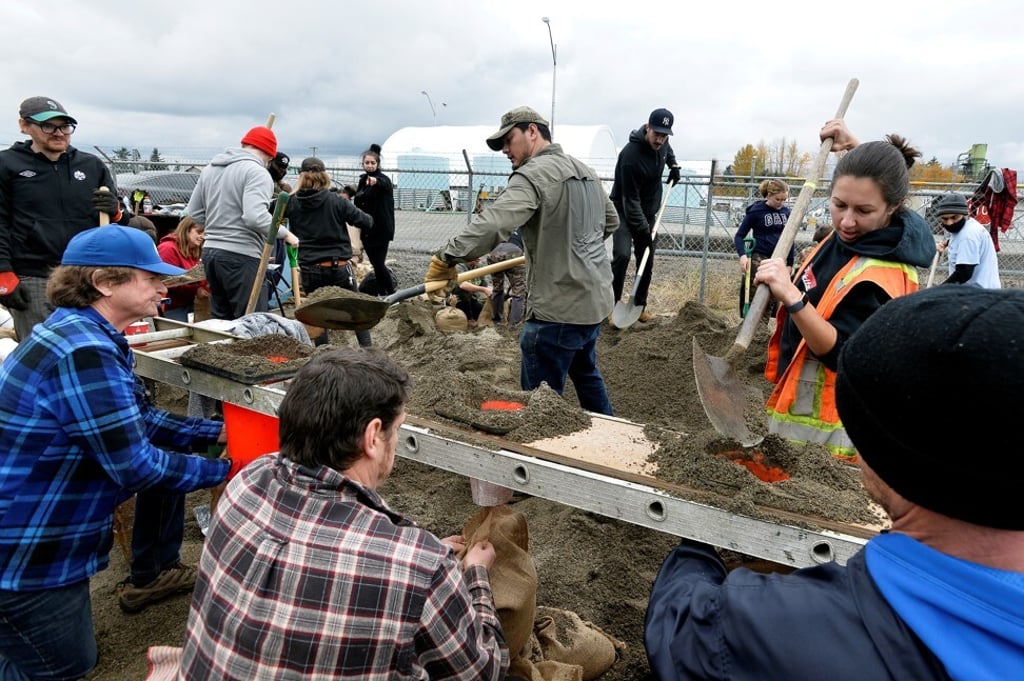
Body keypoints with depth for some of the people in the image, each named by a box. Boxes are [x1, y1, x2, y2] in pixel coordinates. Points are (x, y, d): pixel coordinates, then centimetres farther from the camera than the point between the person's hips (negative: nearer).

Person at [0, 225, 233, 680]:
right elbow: (137, 467, -27)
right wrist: (223, 470, -14)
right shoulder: (84, 352, -30)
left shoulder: (81, 333, 2)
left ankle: (156, 573, 26)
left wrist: (216, 432, 1)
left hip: (38, 527, 9)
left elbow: (138, 422, 9)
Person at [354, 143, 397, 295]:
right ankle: (382, 293, 24)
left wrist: (376, 181, -59)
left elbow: (385, 184, -36)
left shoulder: (383, 179, -10)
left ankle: (391, 293, 8)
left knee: (378, 263, -9)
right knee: (375, 263, 11)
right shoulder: (363, 180, 11)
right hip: (366, 230, 7)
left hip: (381, 230, -7)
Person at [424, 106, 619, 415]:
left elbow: (491, 224, -29)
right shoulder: (585, 171, 14)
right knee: (585, 373, 28)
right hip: (595, 299, 10)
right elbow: (611, 221, 27)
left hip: (559, 308, -10)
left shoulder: (534, 174, -14)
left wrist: (446, 258, -24)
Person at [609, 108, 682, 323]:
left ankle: (640, 306, 16)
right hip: (624, 210, -6)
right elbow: (630, 199, -28)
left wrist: (673, 164, 9)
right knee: (622, 255, -20)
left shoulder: (662, 143, -7)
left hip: (648, 210, 7)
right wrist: (643, 229, -29)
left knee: (647, 260, 5)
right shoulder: (631, 155, -29)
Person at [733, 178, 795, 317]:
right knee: (752, 296, -3)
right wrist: (742, 255, -22)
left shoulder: (786, 211, 6)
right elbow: (739, 236, -6)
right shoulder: (756, 210, -6)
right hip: (758, 259, -5)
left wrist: (790, 263, 12)